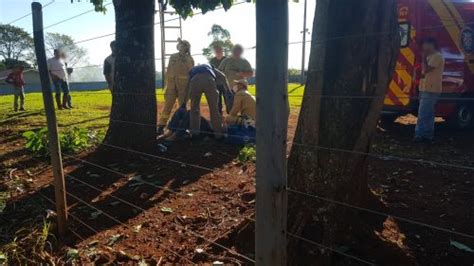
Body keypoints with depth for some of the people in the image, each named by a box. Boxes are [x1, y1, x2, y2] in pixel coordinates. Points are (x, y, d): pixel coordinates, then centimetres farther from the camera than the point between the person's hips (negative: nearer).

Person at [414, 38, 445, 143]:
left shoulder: (437, 56, -12)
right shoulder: (431, 57, 19)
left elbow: (426, 69, -21)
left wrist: (424, 57, -12)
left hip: (430, 90, -10)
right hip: (427, 90, 10)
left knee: (423, 114, -11)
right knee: (428, 114, 11)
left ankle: (419, 135, -9)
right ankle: (428, 135, 16)